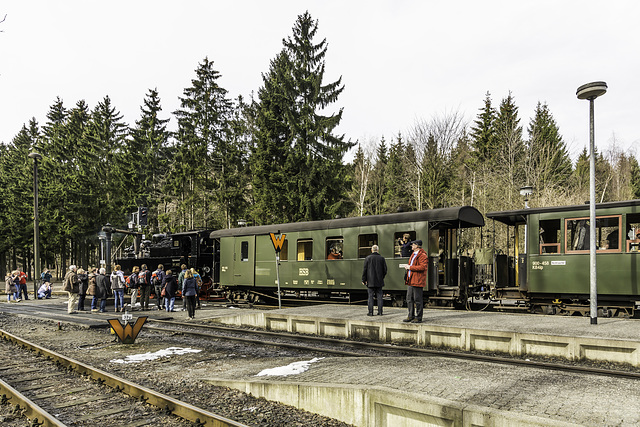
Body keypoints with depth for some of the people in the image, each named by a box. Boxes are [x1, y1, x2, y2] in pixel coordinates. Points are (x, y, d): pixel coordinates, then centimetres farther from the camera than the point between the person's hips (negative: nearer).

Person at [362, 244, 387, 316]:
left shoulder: (368, 258, -6)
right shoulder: (382, 258, 1)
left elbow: (365, 270, -5)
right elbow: (385, 270, 4)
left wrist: (364, 280, 2)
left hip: (370, 281, -2)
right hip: (379, 281, 2)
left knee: (370, 296, 1)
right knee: (379, 296, 7)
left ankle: (370, 312, 1)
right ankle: (380, 312, 9)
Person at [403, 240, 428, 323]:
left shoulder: (423, 256, -11)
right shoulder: (413, 254, 20)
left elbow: (422, 267, -22)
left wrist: (410, 267, -18)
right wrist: (407, 266, 13)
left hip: (417, 281, -10)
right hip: (410, 281, 10)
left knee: (417, 300, -3)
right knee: (409, 299, 12)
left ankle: (418, 317, 4)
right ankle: (411, 316, 20)